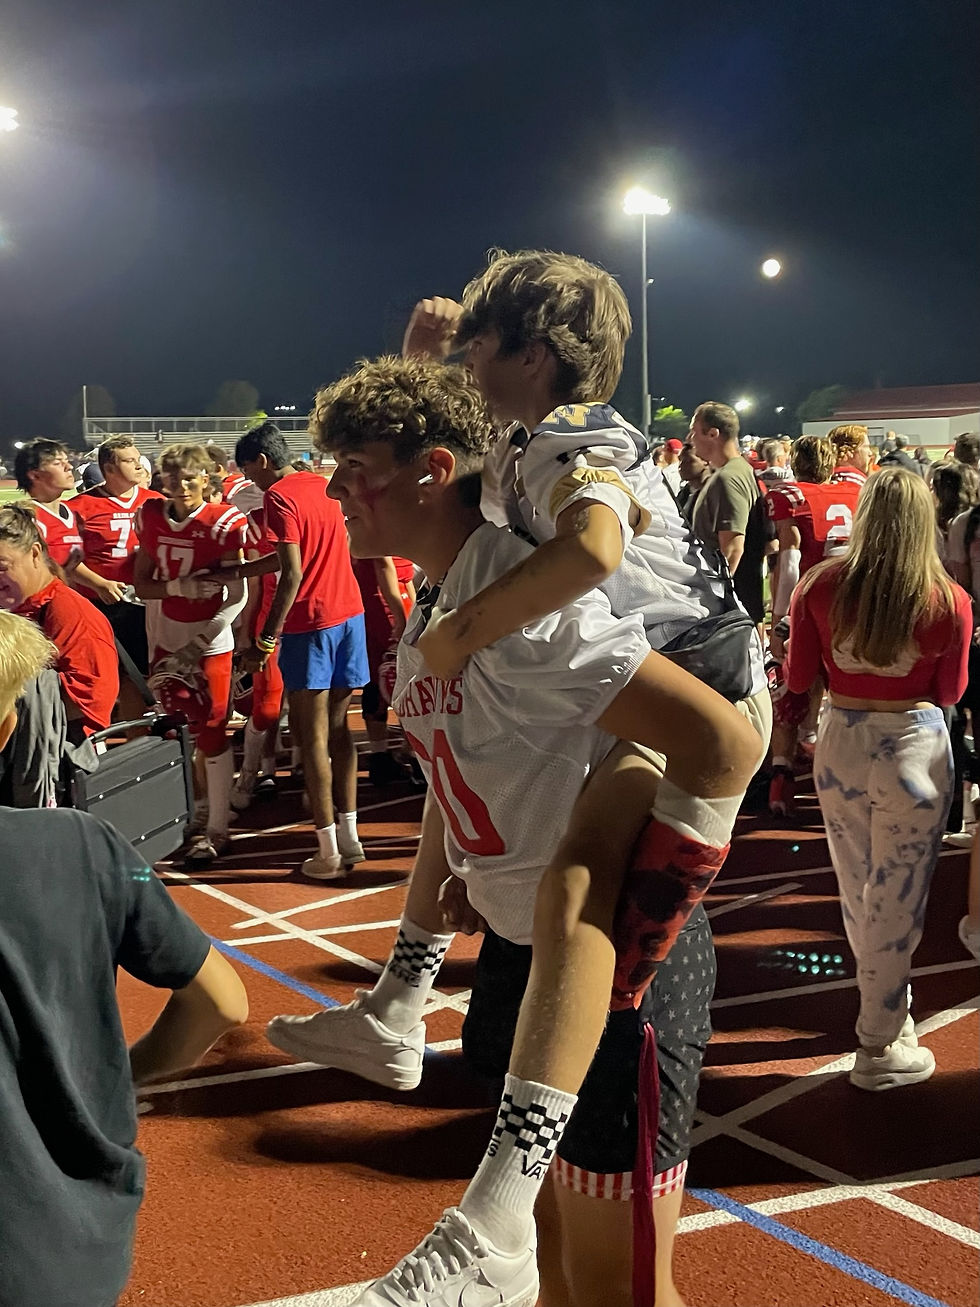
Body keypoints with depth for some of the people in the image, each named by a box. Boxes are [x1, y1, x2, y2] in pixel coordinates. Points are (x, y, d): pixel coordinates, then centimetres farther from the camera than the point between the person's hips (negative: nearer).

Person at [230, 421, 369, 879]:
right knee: (338, 728, 14)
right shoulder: (322, 485, 14)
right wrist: (236, 571, 29)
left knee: (311, 735, 0)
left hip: (310, 622, -8)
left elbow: (293, 573, -19)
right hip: (349, 613, 8)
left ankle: (328, 850, 2)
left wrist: (266, 639, -18)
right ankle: (349, 837, 18)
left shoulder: (279, 496, -10)